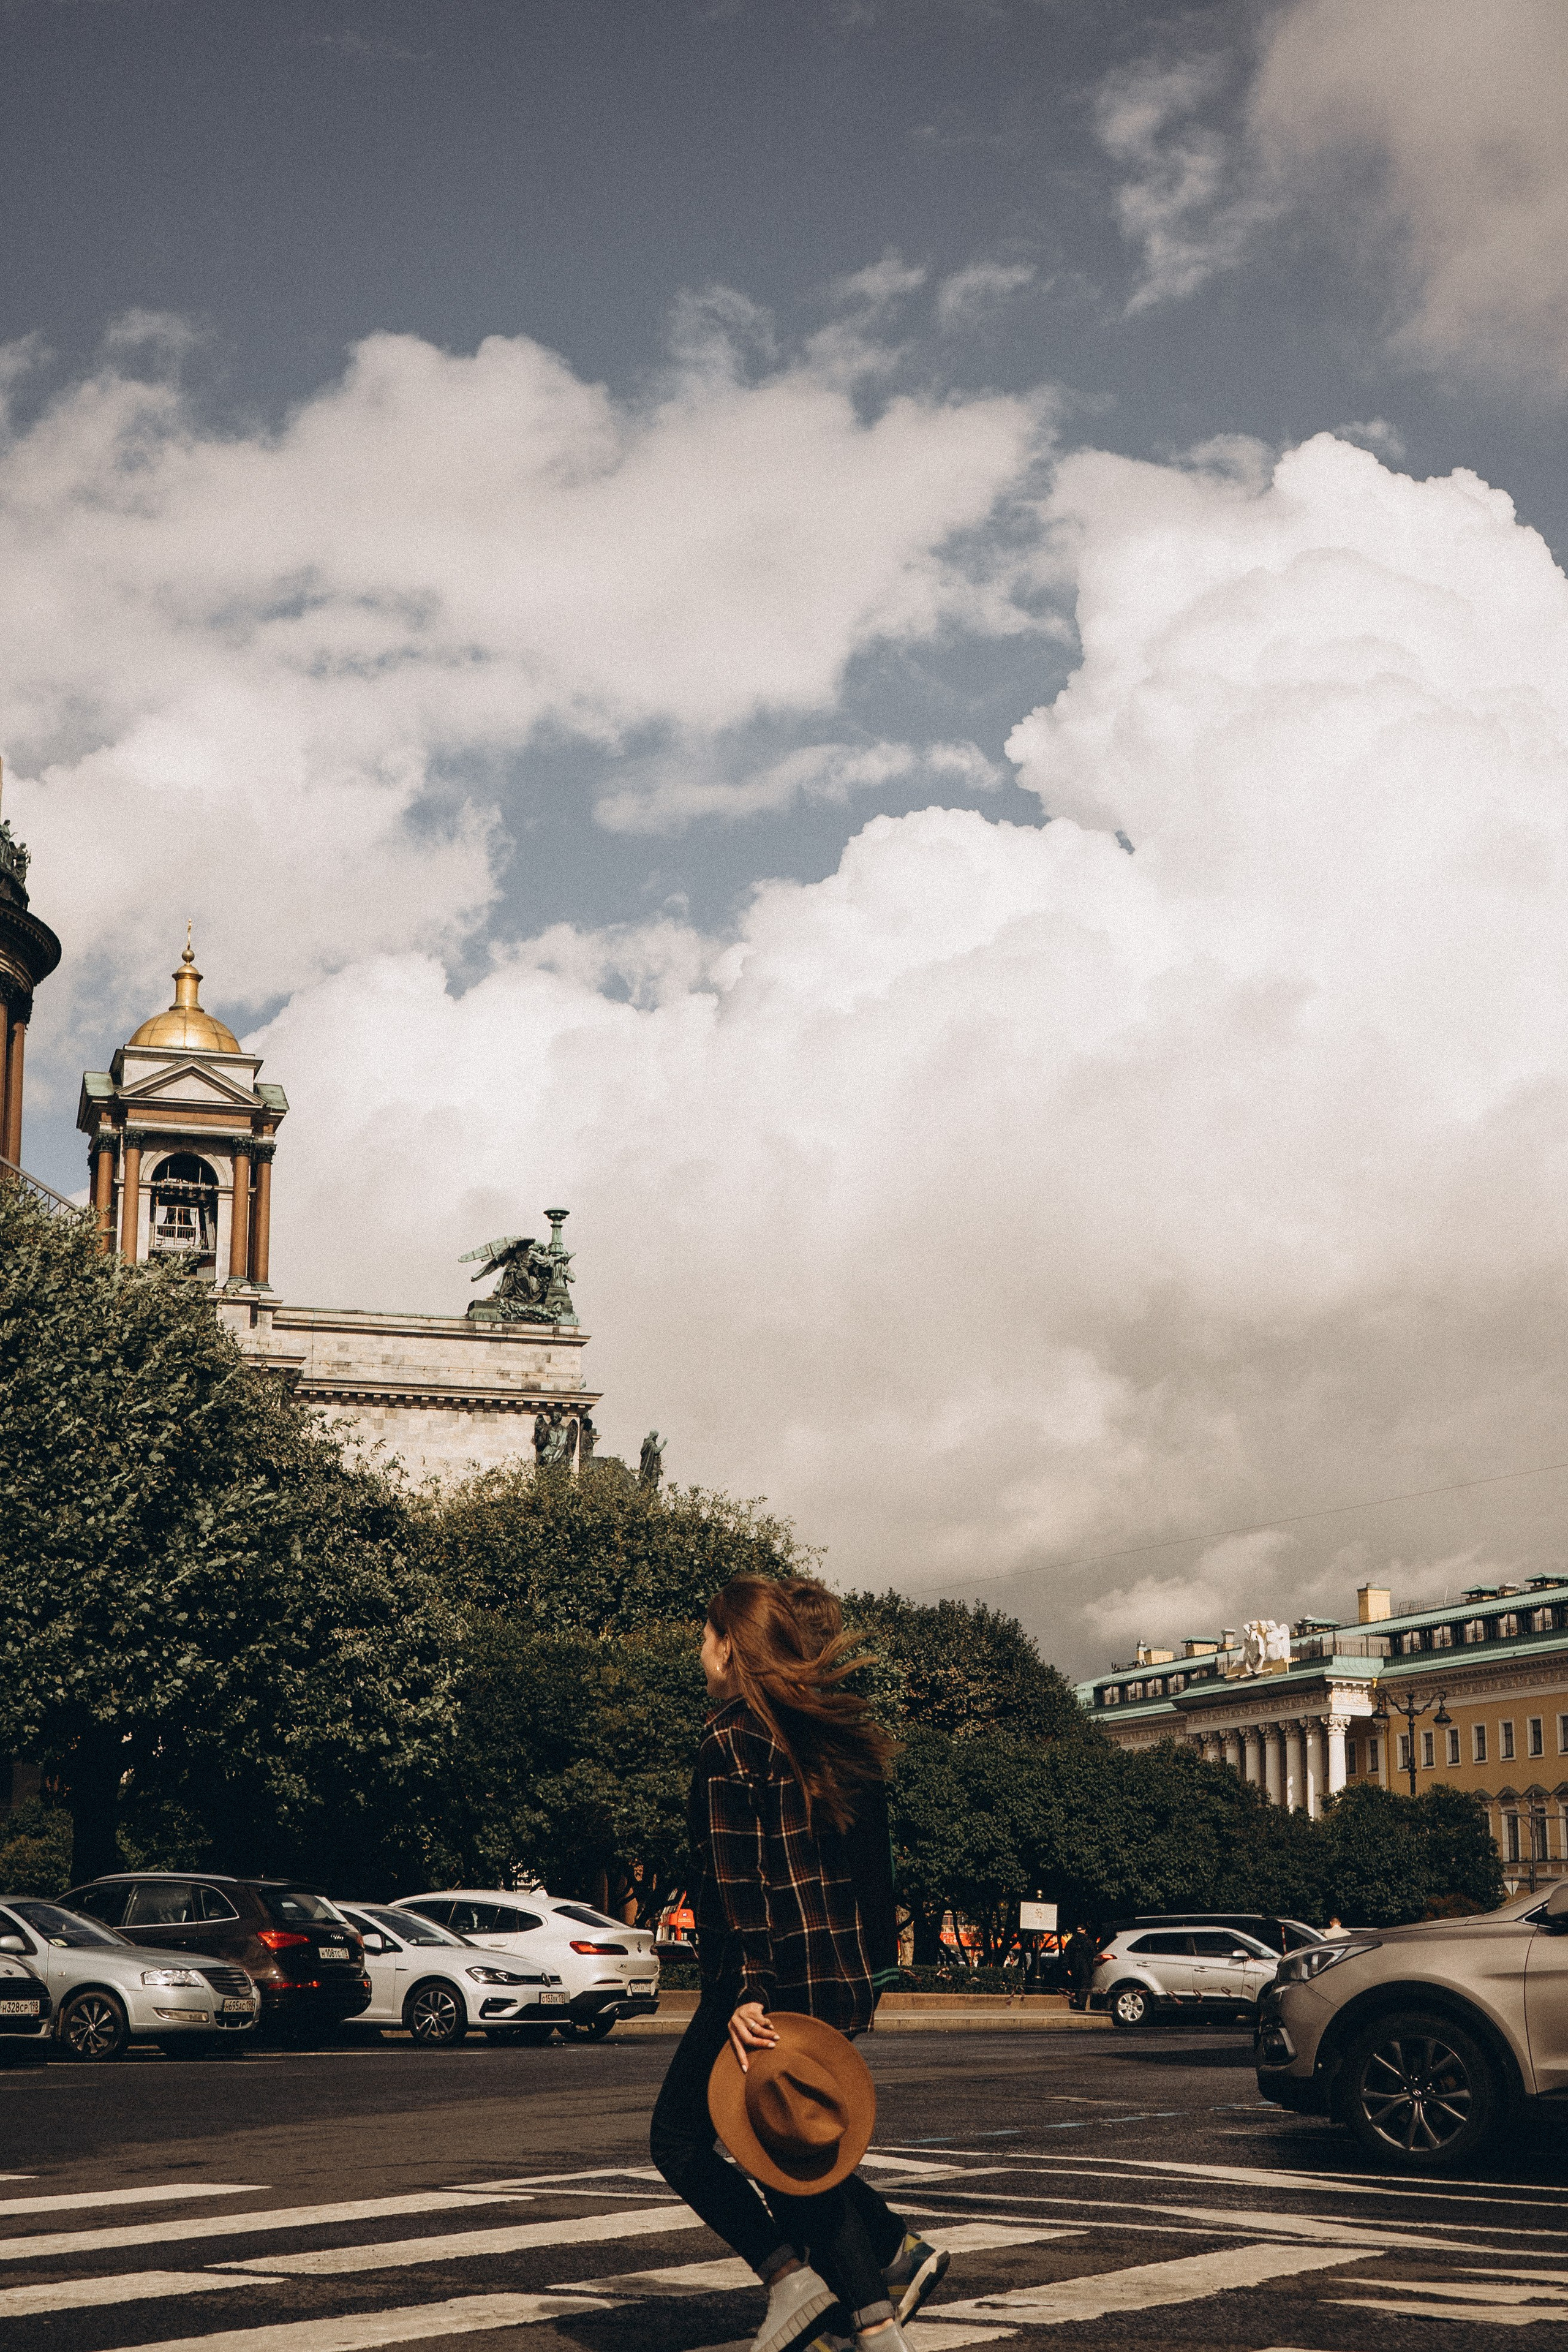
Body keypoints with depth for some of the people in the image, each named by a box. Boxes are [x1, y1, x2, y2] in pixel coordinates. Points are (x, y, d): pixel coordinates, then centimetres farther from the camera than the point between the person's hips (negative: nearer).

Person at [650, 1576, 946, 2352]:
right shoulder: (842, 1732, 12)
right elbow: (874, 1863, 15)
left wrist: (746, 1990, -23)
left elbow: (734, 1875, -19)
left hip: (770, 1978, -8)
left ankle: (790, 2273, -5)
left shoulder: (732, 1738, -11)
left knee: (679, 2137, 7)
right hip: (846, 1978, 8)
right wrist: (870, 1966, 20)